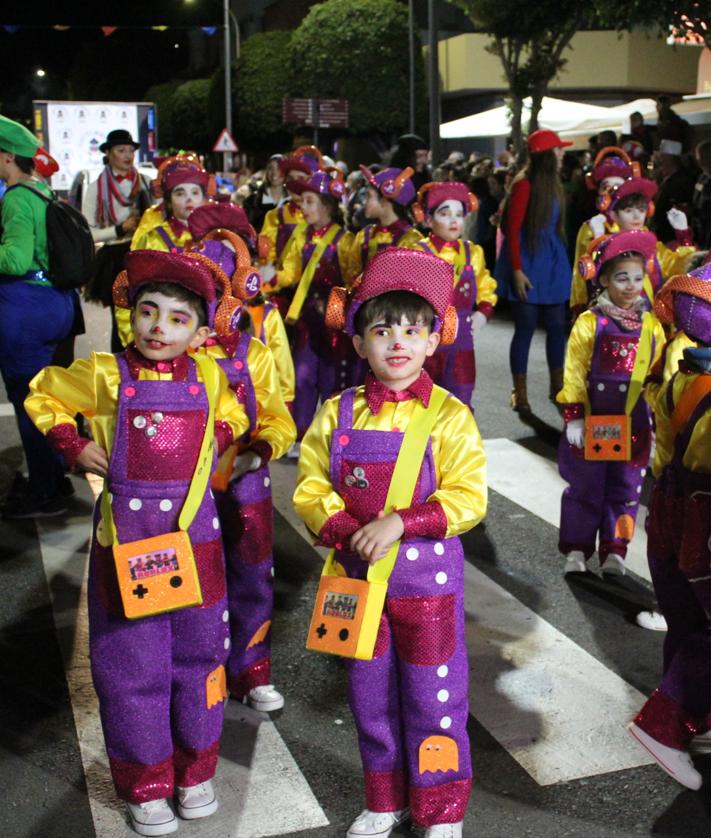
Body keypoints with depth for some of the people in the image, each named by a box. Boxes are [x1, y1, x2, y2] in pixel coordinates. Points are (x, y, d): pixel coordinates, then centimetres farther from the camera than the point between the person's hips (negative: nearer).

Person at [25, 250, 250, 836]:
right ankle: (145, 786, 25)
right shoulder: (105, 375, -5)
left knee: (198, 656, 13)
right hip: (126, 542, -2)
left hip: (196, 540, 2)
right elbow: (43, 397, 9)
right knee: (133, 665, 6)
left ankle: (196, 771, 33)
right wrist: (74, 448, -3)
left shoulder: (209, 376, 2)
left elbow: (232, 415, 22)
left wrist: (215, 441, 2)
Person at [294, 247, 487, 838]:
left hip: (427, 578, -3)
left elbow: (467, 499, -14)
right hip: (359, 574, 3)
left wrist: (400, 523, -25)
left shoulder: (448, 416, -9)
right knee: (370, 695, 16)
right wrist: (347, 532, -18)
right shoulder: (338, 415, 0)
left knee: (433, 699, 9)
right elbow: (311, 489, 0)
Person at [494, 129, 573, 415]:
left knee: (557, 325, 9)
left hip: (552, 262, 7)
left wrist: (561, 260, 8)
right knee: (526, 327, -2)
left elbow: (556, 224, 13)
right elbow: (512, 230, -13)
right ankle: (520, 393, 7)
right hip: (528, 262, -7)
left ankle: (557, 386, 20)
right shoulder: (524, 184, -11)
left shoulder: (553, 182, 12)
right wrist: (517, 270, -18)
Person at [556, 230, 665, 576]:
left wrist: (660, 420, 12)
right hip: (592, 423, -3)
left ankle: (614, 551, 23)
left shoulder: (652, 326, 4)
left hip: (634, 427, 3)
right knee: (586, 488, 7)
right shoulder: (590, 323, -7)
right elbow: (574, 375, -6)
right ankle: (576, 550, 21)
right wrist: (573, 417, -10)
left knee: (625, 491, 10)